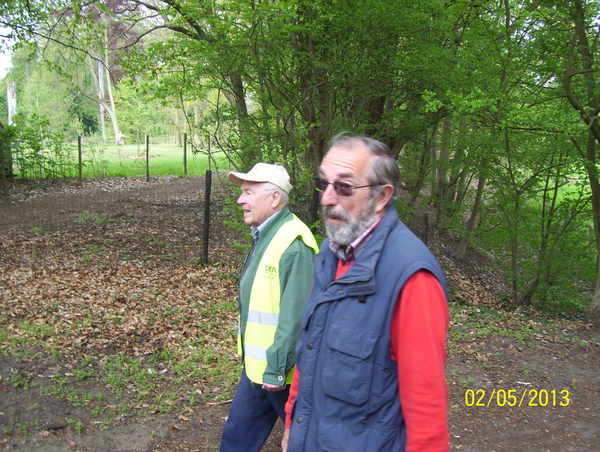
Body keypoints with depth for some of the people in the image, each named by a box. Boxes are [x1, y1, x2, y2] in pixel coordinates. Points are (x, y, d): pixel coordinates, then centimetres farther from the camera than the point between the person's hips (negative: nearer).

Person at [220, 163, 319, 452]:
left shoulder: (294, 245, -26)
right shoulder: (264, 235, 8)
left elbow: (294, 317, -27)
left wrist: (276, 369, -22)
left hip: (281, 371, -9)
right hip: (256, 365, 9)